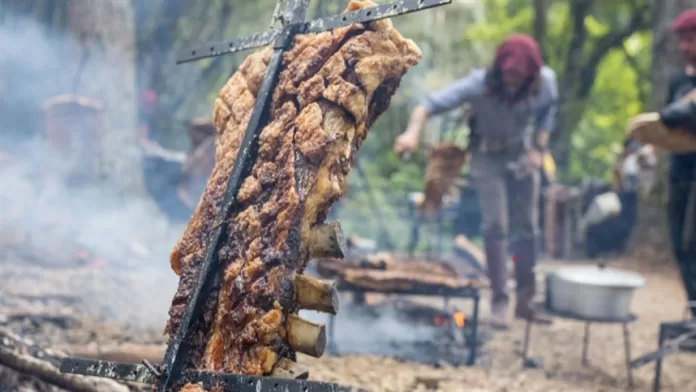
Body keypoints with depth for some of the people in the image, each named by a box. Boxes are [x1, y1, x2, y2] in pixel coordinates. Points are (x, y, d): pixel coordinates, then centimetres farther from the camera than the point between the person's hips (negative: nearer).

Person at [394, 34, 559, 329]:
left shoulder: (546, 82, -18)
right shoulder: (479, 85, -29)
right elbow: (431, 103, -38)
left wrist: (538, 149, -7)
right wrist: (413, 132, -56)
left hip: (522, 155, 4)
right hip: (488, 157, -3)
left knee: (527, 228, 6)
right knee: (495, 226, -13)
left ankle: (525, 301, 17)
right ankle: (499, 301, -4)